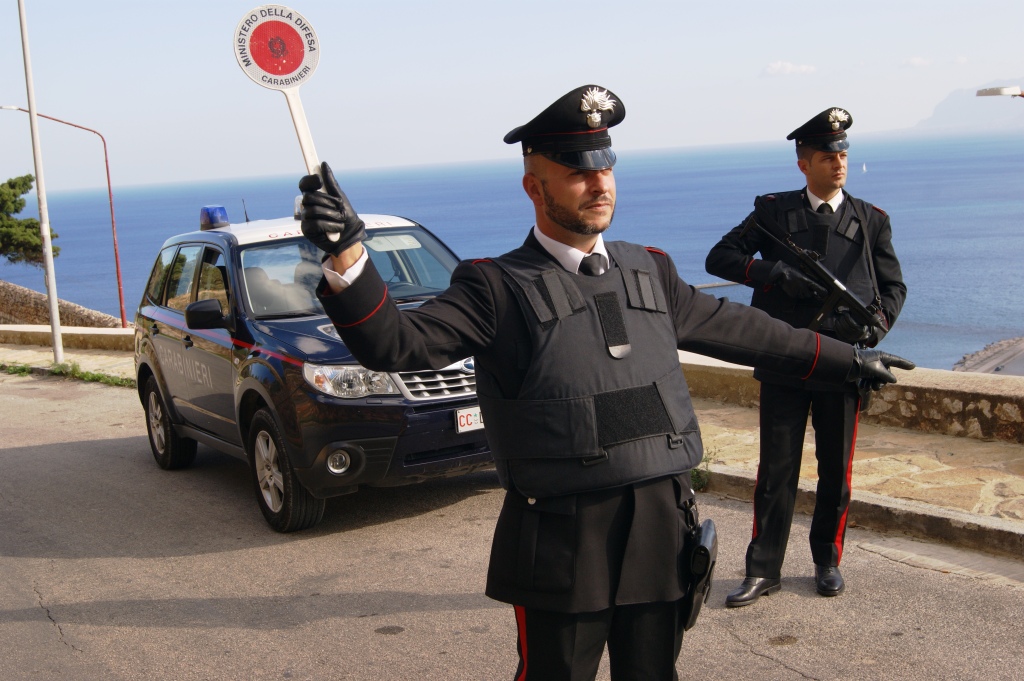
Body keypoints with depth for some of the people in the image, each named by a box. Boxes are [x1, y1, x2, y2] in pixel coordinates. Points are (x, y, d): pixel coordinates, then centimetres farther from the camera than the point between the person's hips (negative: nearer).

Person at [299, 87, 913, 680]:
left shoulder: (649, 270, 12)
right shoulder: (498, 287, -6)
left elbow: (738, 329, 23)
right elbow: (395, 343, -18)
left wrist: (846, 359, 30)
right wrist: (346, 251, -35)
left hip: (661, 526, 5)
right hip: (562, 541, -5)